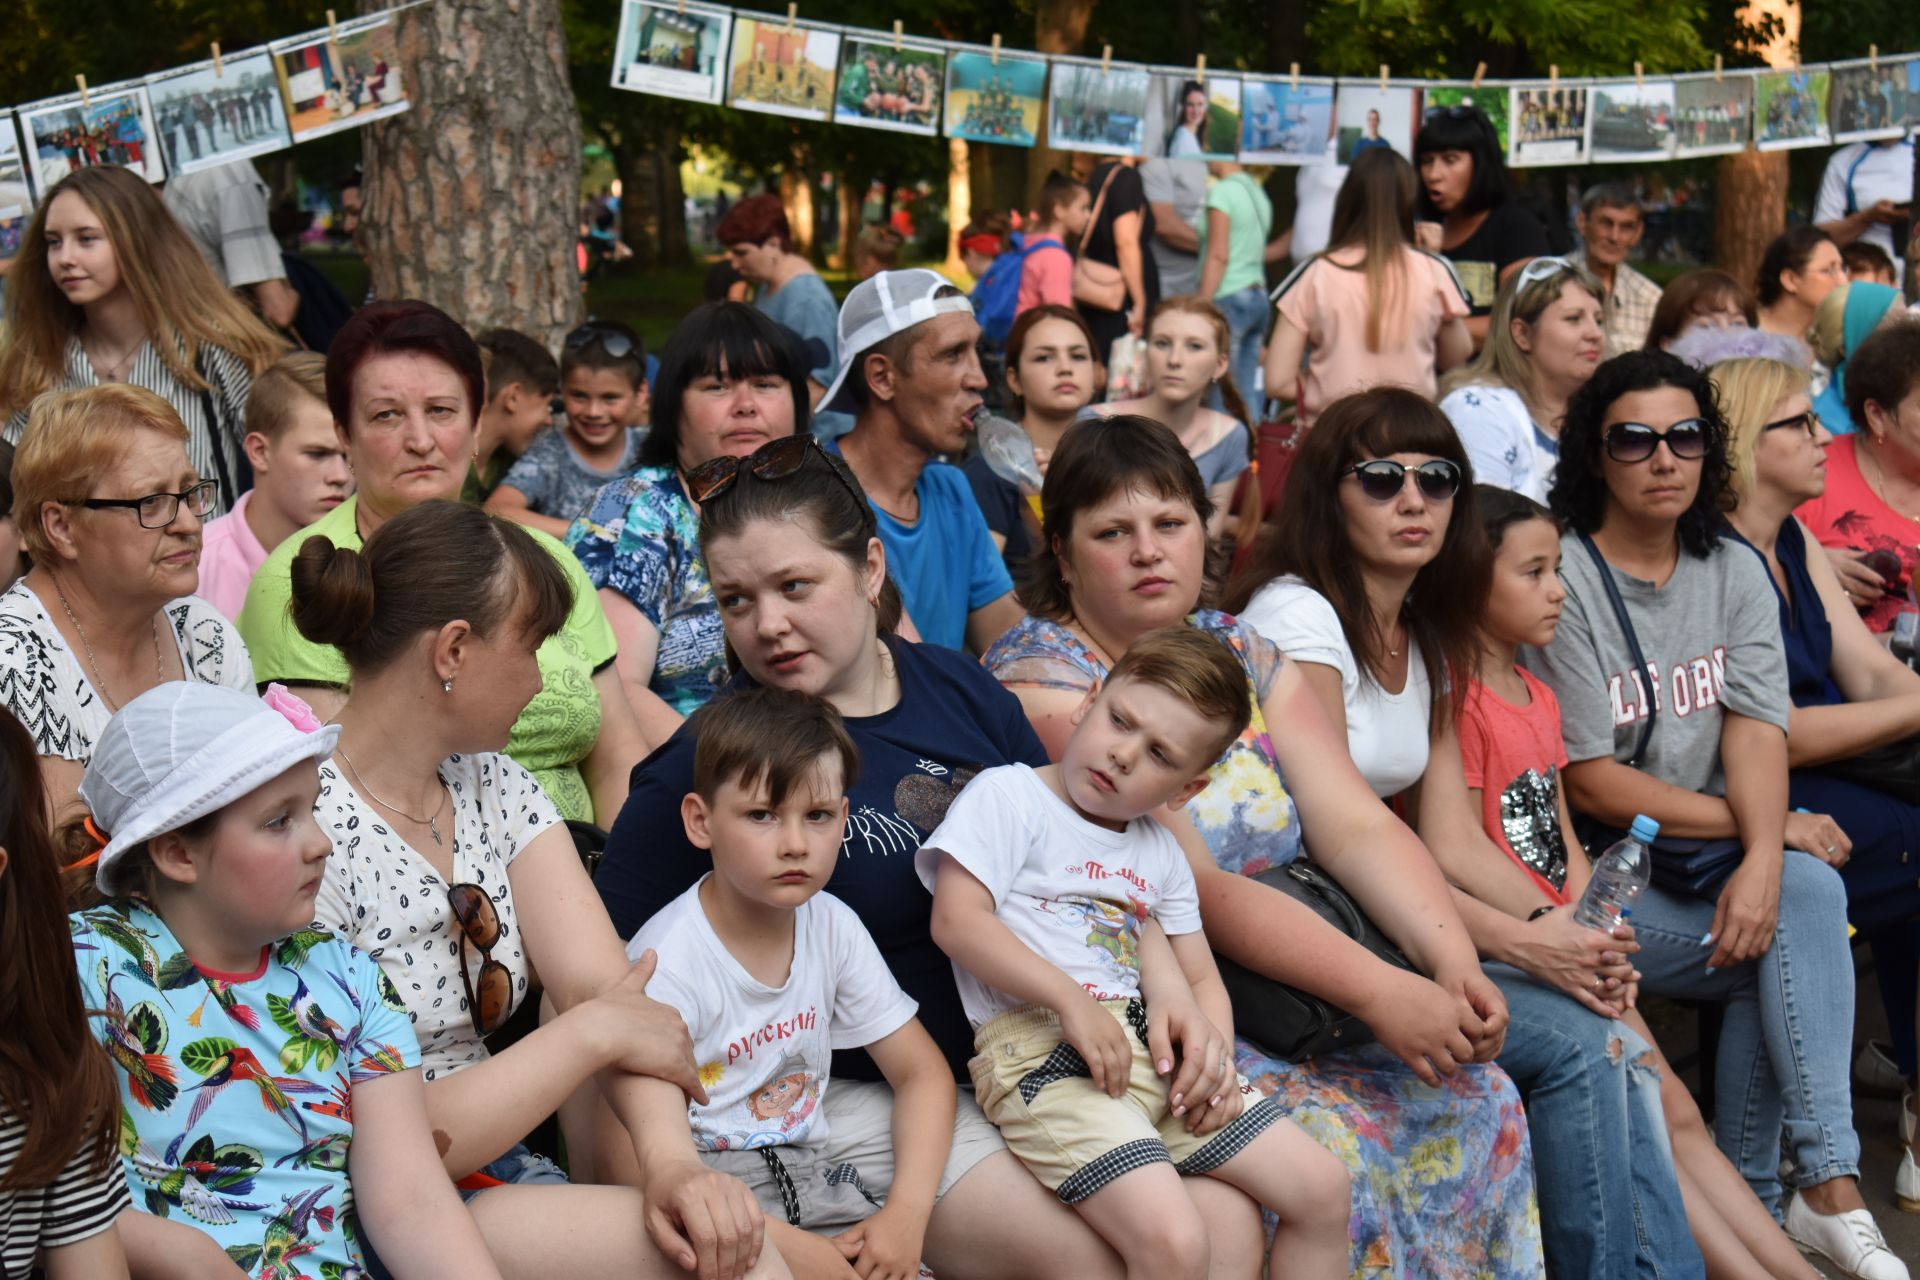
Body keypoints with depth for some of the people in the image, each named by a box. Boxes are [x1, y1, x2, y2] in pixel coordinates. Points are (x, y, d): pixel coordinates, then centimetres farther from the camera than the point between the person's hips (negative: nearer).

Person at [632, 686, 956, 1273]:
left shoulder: (834, 927, 0)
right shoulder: (666, 961, -17)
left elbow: (922, 1073, 8)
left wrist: (906, 1215, -8)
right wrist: (782, 1243, -25)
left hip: (809, 1166, 5)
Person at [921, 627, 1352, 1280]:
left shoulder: (1161, 851, 22)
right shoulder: (1007, 796, 1)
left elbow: (1200, 977, 24)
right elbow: (957, 921, -11)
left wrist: (1214, 1055, 2)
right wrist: (1072, 1003, -17)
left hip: (1157, 1052, 8)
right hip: (1041, 1051, -8)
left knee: (1322, 1187, 1)